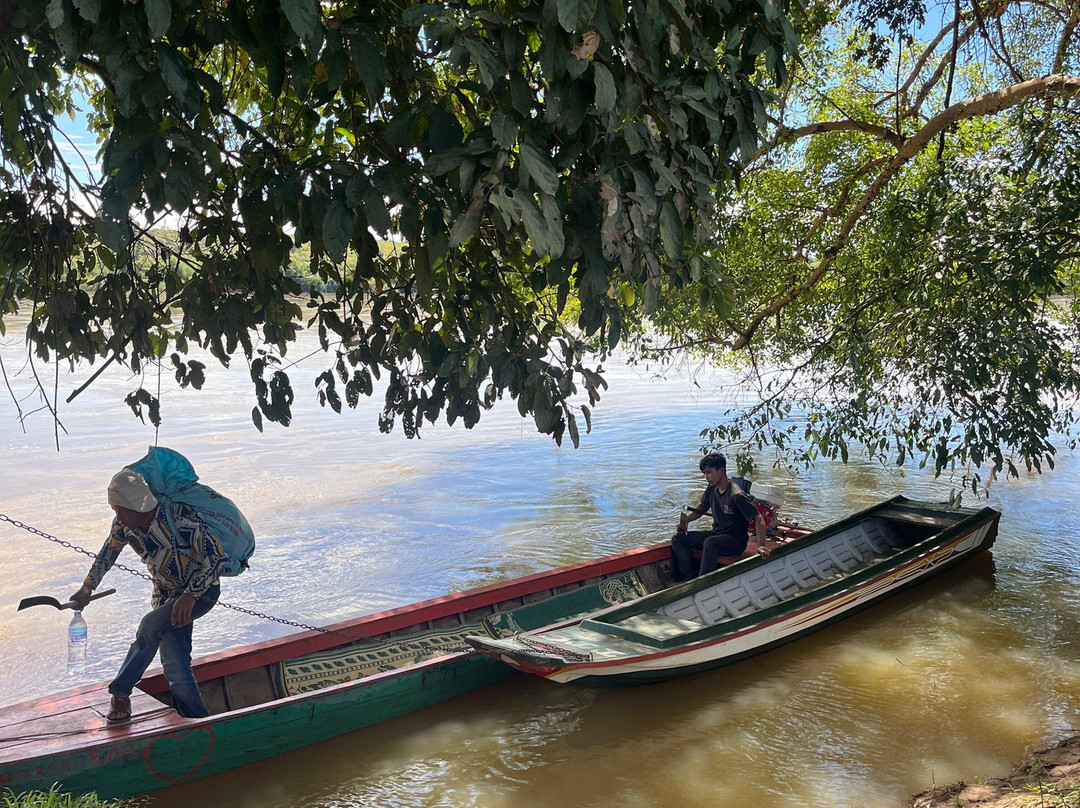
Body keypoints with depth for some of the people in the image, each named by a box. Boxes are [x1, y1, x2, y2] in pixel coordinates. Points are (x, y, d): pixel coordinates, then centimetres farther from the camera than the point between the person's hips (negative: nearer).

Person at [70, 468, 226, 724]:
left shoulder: (179, 516, -28)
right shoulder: (123, 526, -9)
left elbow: (217, 556, -29)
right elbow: (108, 553, 14)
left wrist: (191, 595, -35)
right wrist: (87, 588, 6)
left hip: (202, 590, -6)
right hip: (166, 594, 6)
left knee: (151, 624, -28)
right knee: (175, 666, -3)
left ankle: (120, 693, -7)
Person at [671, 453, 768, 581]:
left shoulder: (736, 496, -22)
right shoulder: (712, 488, 1)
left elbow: (758, 518, -20)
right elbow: (702, 507, 19)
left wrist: (761, 545, -31)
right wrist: (686, 519, 0)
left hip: (736, 540, -8)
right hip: (717, 534, 8)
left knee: (710, 543, -39)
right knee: (678, 538, -4)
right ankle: (688, 579, -6)